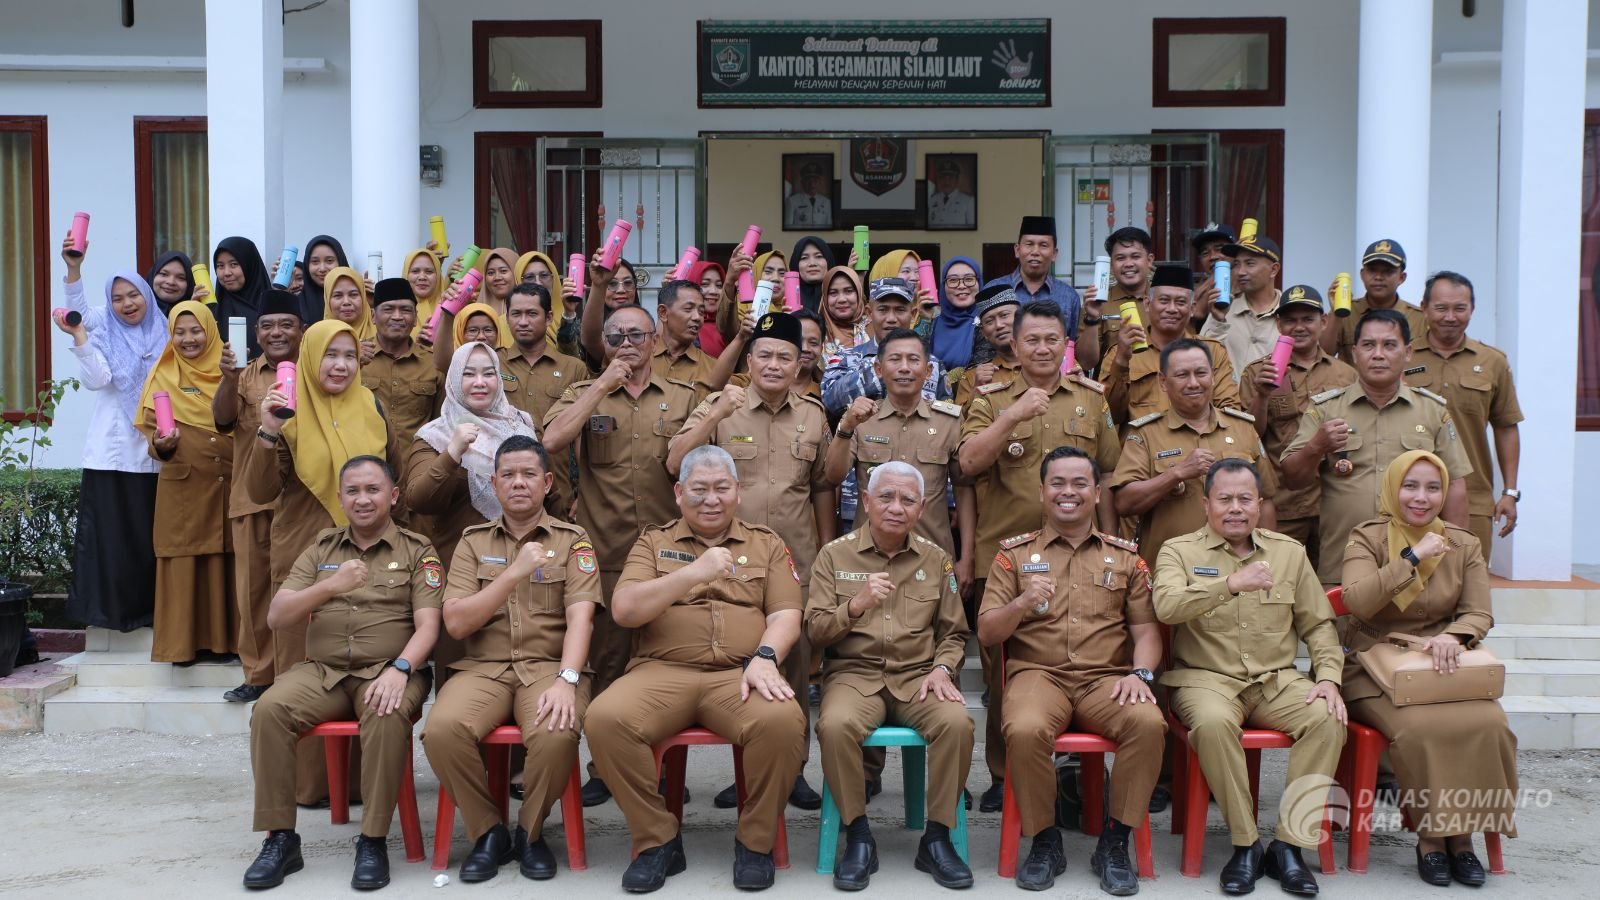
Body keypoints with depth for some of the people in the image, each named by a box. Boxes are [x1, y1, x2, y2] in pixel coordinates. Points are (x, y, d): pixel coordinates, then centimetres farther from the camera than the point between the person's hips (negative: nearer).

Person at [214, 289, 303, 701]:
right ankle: (258, 674, 18)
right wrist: (229, 378, -19)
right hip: (251, 497, 4)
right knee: (251, 586, 8)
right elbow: (223, 421, -2)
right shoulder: (247, 374, 12)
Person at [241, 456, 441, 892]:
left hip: (387, 671, -3)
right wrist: (330, 585, -13)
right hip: (322, 670, 3)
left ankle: (373, 841, -23)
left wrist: (400, 669, -23)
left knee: (387, 717, -36)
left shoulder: (417, 551, 7)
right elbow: (277, 616, 5)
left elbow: (428, 624, -4)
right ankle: (280, 838, -15)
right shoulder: (321, 549, 15)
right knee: (268, 710, -26)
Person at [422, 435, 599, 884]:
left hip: (549, 665, -2)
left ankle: (531, 833, -4)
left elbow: (579, 618, -7)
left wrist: (566, 680, -25)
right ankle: (488, 831, -4)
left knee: (555, 734, -34)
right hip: (483, 667, 2)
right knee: (441, 729, -30)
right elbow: (456, 623, 0)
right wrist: (515, 572, -10)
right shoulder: (473, 541, 12)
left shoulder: (572, 540, 7)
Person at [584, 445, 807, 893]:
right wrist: (692, 574, -11)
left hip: (738, 674, 0)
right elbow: (623, 610, 1)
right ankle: (657, 840, -11)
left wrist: (764, 657, -15)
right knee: (605, 718, -30)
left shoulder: (766, 543, 19)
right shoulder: (654, 541, 17)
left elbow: (786, 614, 7)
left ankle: (756, 842, -10)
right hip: (663, 671, 1)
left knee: (783, 721, -34)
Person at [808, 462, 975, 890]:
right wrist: (855, 605, -19)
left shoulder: (936, 558, 9)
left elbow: (953, 632, 13)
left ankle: (936, 837, -12)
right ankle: (858, 837, -15)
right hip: (854, 673, -1)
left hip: (917, 676, 2)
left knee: (957, 722, -30)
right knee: (836, 725, -35)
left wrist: (942, 668, -8)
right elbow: (814, 630, -1)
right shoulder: (835, 554, 3)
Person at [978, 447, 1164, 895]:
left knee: (1149, 723, -31)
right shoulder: (1014, 553, 12)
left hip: (1106, 678, 1)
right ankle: (1044, 841, -10)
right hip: (1038, 673, -1)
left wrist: (1140, 673, -9)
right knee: (1025, 730, -34)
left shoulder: (1125, 556, 16)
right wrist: (1022, 603, -12)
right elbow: (986, 634, 7)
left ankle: (1115, 843, -12)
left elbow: (1146, 629, 11)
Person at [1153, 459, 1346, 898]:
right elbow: (1166, 607, -19)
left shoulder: (1289, 551, 14)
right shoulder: (1179, 551, 2)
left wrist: (1328, 677, -2)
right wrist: (1230, 584, -30)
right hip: (1208, 678, -3)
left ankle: (1288, 844, -18)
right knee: (1213, 722, -36)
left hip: (1277, 680, 3)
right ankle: (1245, 844, -19)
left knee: (1328, 718, -26)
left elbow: (1318, 624, 15)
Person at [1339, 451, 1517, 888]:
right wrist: (1412, 557, -18)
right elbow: (1357, 601, -17)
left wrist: (1454, 636, -21)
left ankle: (1462, 834, -9)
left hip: (1442, 670, 3)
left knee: (1489, 724, -26)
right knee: (1418, 728, -32)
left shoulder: (1464, 546, 10)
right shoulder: (1367, 538, 0)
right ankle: (1430, 836, -12)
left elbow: (1479, 614, 1)